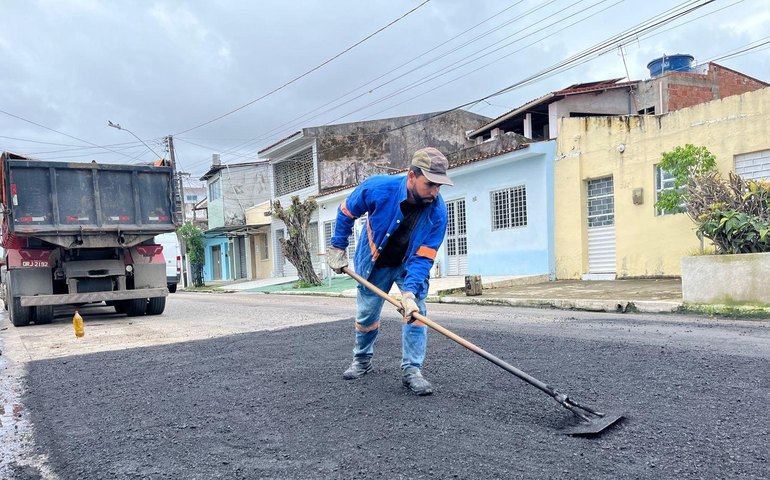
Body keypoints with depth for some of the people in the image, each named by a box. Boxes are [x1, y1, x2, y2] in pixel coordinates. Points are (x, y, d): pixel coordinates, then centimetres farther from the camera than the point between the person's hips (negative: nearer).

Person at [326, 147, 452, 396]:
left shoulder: (437, 212, -30)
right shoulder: (378, 188, -33)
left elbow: (422, 257, -28)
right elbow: (346, 211, -13)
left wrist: (410, 292, -41)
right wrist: (337, 247, -7)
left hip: (410, 263, 0)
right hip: (374, 263, 0)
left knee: (416, 309, -16)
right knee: (366, 314, 10)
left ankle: (411, 370, -5)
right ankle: (362, 360, 35)